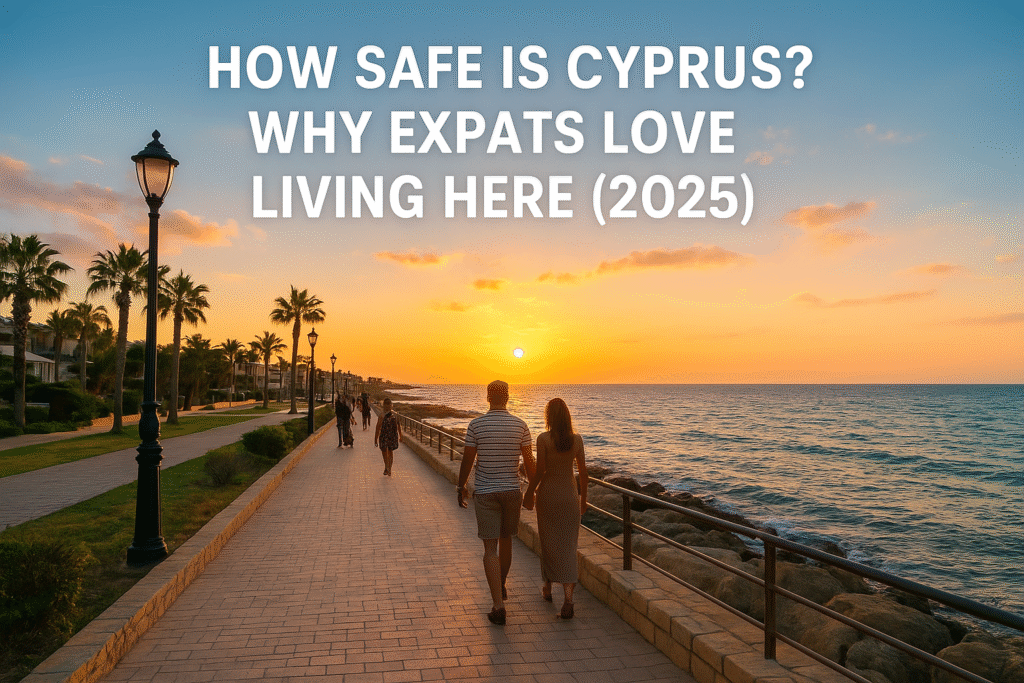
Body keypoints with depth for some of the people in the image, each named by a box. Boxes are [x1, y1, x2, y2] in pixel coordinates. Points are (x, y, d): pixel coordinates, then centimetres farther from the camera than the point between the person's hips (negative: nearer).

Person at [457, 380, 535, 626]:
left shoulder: (476, 425, -8)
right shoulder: (520, 425, -4)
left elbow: (467, 460, -4)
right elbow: (529, 462, 0)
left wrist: (460, 488, 9)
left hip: (485, 492, -2)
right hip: (512, 490, 3)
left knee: (490, 547, -1)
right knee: (505, 541, 21)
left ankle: (498, 605, -7)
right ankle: (501, 587, 41)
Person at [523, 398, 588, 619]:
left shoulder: (543, 439, -12)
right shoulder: (577, 439, -2)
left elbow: (540, 471, -11)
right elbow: (583, 472, 2)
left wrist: (529, 493, 3)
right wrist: (583, 498, 13)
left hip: (548, 494, -2)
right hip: (570, 495, 2)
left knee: (548, 543, 15)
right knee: (568, 546, 4)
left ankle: (547, 588, 33)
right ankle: (568, 597, -9)